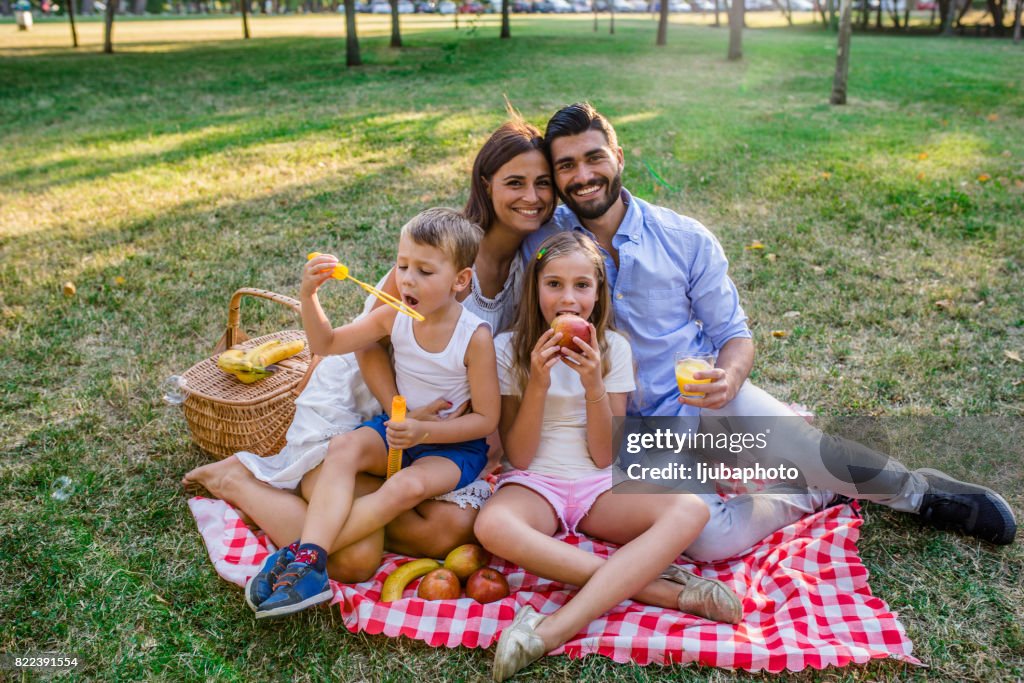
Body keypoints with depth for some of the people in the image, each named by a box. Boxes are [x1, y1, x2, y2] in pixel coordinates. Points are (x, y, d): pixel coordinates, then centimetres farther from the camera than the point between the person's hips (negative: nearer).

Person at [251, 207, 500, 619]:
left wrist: (423, 432, -26)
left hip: (456, 443, -4)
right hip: (401, 427, 5)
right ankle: (310, 562, -34)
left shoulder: (475, 336, -19)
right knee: (343, 448, -24)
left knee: (408, 486, -33)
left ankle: (303, 554, -26)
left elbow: (486, 419, -14)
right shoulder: (394, 316, -6)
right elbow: (326, 344, 5)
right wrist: (308, 295, -12)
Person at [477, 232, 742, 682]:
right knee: (492, 526, -37)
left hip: (599, 486, 2)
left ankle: (558, 626, -38)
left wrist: (594, 383, -17)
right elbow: (518, 457, -6)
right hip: (535, 484, -1)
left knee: (690, 510, -27)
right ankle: (652, 584, -29)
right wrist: (537, 383, -19)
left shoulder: (613, 348, 1)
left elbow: (604, 457, -3)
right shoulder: (509, 348, -3)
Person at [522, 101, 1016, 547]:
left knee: (814, 455, -28)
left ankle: (919, 491, 5)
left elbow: (735, 335, 2)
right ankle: (819, 494, 2)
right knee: (713, 539, -27)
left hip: (704, 400, 1)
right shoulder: (542, 244, -6)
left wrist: (729, 378, -21)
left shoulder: (685, 239, -4)